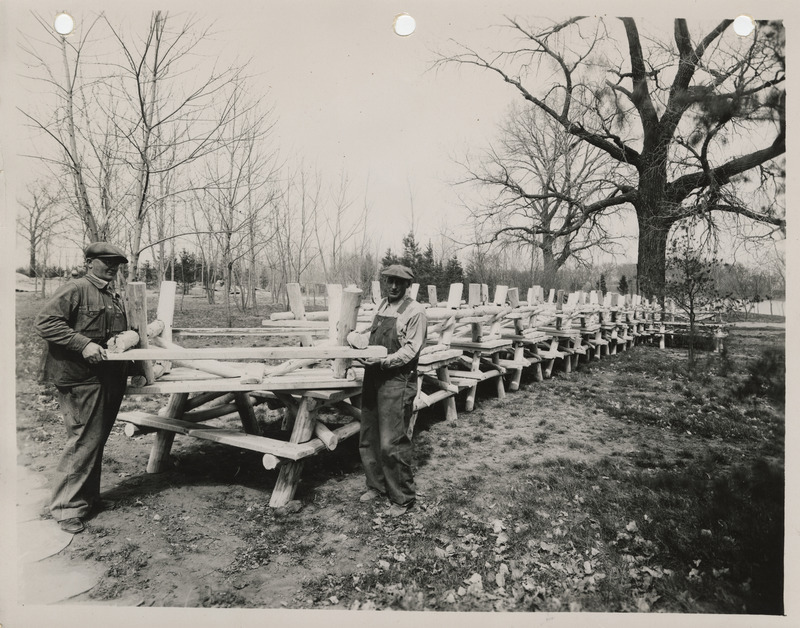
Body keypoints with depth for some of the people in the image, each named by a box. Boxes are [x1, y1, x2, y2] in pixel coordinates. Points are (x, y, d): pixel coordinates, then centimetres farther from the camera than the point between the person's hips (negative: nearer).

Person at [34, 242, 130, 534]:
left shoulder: (115, 298, 18)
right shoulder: (76, 289, -9)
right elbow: (44, 322, -17)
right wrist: (83, 344, -23)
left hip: (110, 380, 9)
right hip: (82, 380, -8)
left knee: (97, 440, 16)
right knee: (84, 441, -5)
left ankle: (87, 498, 30)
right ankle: (67, 507, 9)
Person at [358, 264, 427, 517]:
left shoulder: (414, 311, -8)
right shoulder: (382, 306, 15)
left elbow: (411, 349, -14)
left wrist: (385, 361, -24)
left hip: (397, 381, -7)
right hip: (373, 378, 8)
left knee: (392, 444, -5)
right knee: (368, 439, 15)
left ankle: (403, 498, 12)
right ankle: (376, 486, 33)